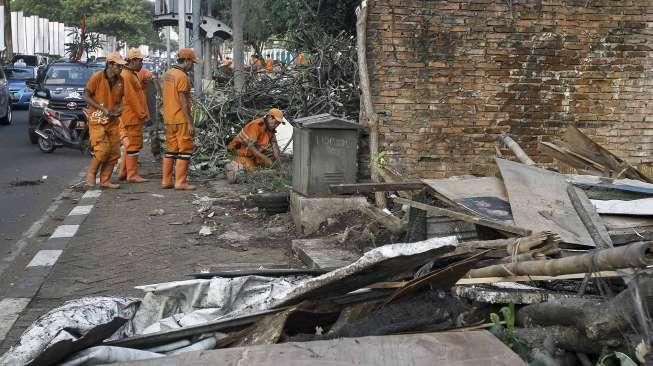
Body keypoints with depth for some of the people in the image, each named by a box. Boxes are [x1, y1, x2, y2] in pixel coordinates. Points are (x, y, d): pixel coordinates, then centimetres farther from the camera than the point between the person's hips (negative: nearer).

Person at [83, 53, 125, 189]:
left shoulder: (120, 80, 5)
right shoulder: (97, 77, -10)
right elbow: (86, 96, -8)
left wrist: (120, 108, -2)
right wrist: (102, 109, -16)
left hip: (113, 120, 6)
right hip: (97, 119, -6)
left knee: (114, 152, 3)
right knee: (102, 149, -14)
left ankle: (105, 180, 15)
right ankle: (90, 173, 10)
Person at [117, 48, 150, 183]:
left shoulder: (133, 75, 19)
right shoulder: (126, 76, -15)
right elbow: (131, 98, -20)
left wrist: (144, 113, 18)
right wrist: (142, 114, -17)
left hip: (135, 117, 10)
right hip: (132, 117, -10)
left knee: (130, 145, 15)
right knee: (133, 146, -6)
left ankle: (124, 173, 22)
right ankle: (132, 175, -1)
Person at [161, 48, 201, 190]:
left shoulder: (167, 74, 12)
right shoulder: (182, 77, -15)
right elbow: (184, 102, -18)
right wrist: (190, 123, -16)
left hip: (168, 118, 9)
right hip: (181, 119, -9)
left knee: (171, 150, 13)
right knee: (185, 150, -2)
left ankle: (166, 180, 16)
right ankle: (180, 181, -1)